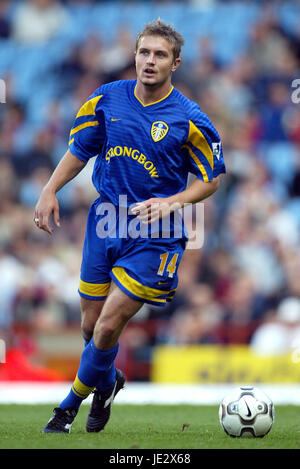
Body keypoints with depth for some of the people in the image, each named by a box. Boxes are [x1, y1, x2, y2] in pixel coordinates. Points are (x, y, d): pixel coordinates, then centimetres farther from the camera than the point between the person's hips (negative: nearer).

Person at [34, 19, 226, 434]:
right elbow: (79, 150, 13)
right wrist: (50, 190, 1)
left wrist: (171, 203, -16)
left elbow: (211, 179, -1)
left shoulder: (189, 120, -10)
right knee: (91, 325, 10)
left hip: (154, 236, -4)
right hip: (105, 224, 4)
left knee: (108, 327, -11)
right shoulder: (107, 100, -1)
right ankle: (107, 382, 42)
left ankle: (73, 402, 11)